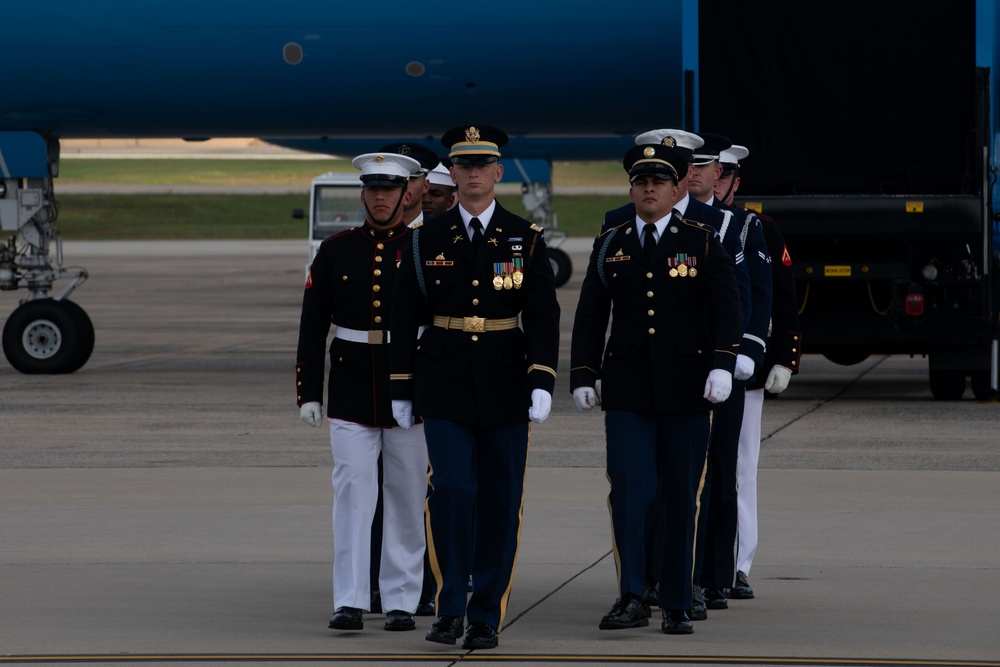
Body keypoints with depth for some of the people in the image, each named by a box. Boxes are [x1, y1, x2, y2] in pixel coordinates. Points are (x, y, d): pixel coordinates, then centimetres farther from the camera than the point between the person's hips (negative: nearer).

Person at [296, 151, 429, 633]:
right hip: (351, 393, 1)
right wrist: (308, 393, 1)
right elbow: (312, 328, 7)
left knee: (407, 498, 4)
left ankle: (402, 601, 12)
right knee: (353, 493, -6)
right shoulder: (335, 252, 5)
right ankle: (350, 601, -7)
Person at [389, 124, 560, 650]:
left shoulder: (525, 238, 3)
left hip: (504, 385, 0)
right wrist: (401, 389, 4)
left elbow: (543, 315, -2)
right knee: (451, 489, -12)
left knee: (499, 500, 2)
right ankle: (450, 608, -3)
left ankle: (486, 616, 9)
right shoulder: (426, 240, 5)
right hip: (444, 386, 0)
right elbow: (405, 318, 7)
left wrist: (542, 382, -13)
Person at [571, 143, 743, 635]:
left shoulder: (701, 242, 3)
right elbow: (590, 315, 12)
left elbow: (727, 307, -2)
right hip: (627, 388, 1)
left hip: (686, 388, -1)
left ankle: (677, 606, 11)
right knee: (630, 491, -11)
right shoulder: (610, 246, 10)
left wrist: (722, 365, -14)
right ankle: (631, 599, -11)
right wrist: (583, 376, 4)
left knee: (681, 497, 4)